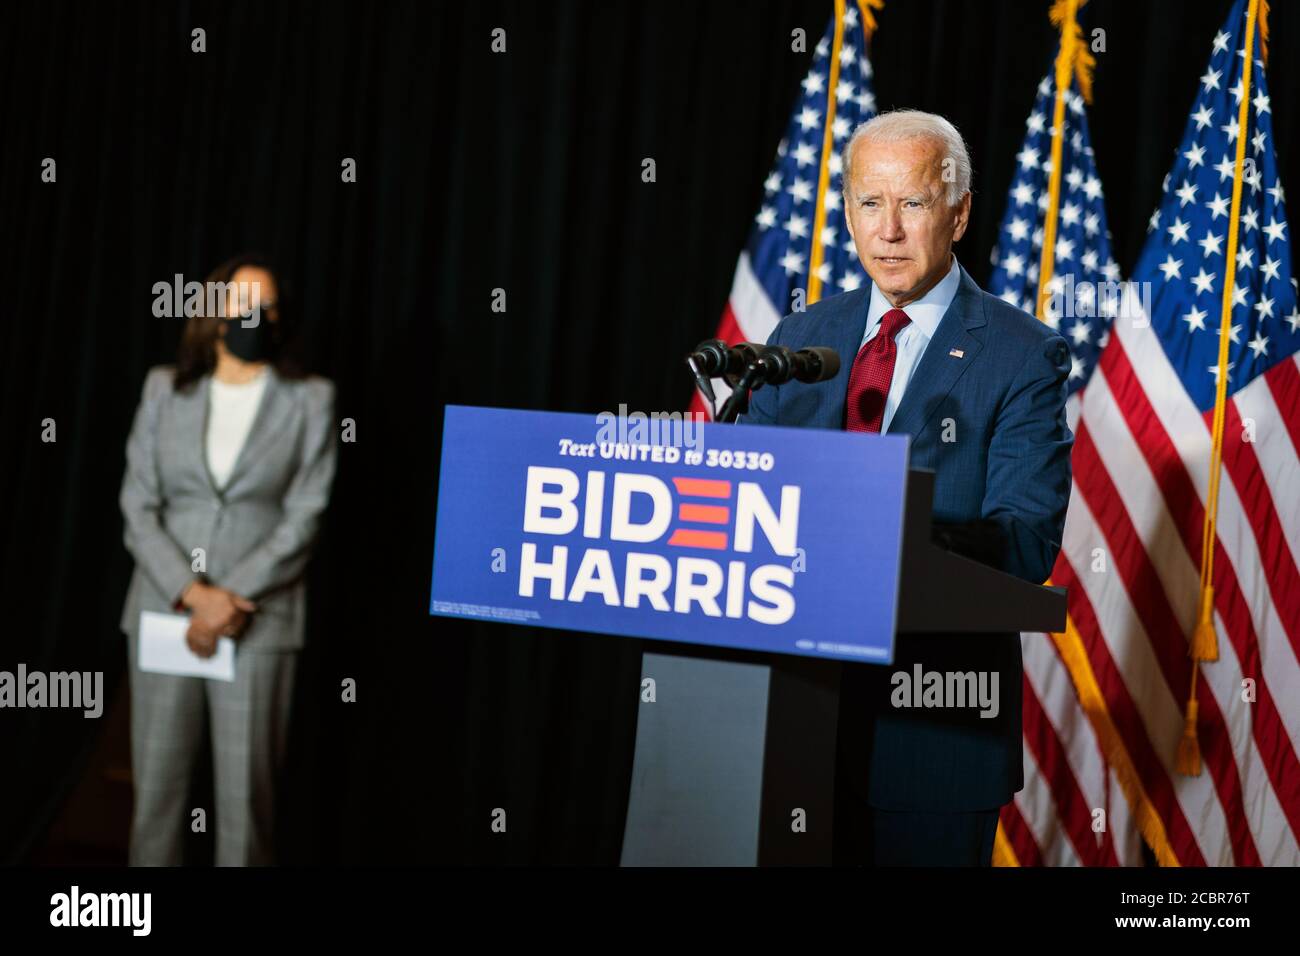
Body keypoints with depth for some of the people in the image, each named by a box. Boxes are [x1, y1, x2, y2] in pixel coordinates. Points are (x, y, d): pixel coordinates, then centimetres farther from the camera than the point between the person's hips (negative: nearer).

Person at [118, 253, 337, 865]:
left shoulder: (309, 400, 3)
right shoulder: (165, 389, 8)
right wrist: (192, 592, -11)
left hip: (259, 619, -2)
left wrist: (232, 600, -13)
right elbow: (138, 507, 3)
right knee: (156, 784, 4)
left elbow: (302, 518, -3)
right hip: (163, 609, 2)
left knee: (245, 792, -2)